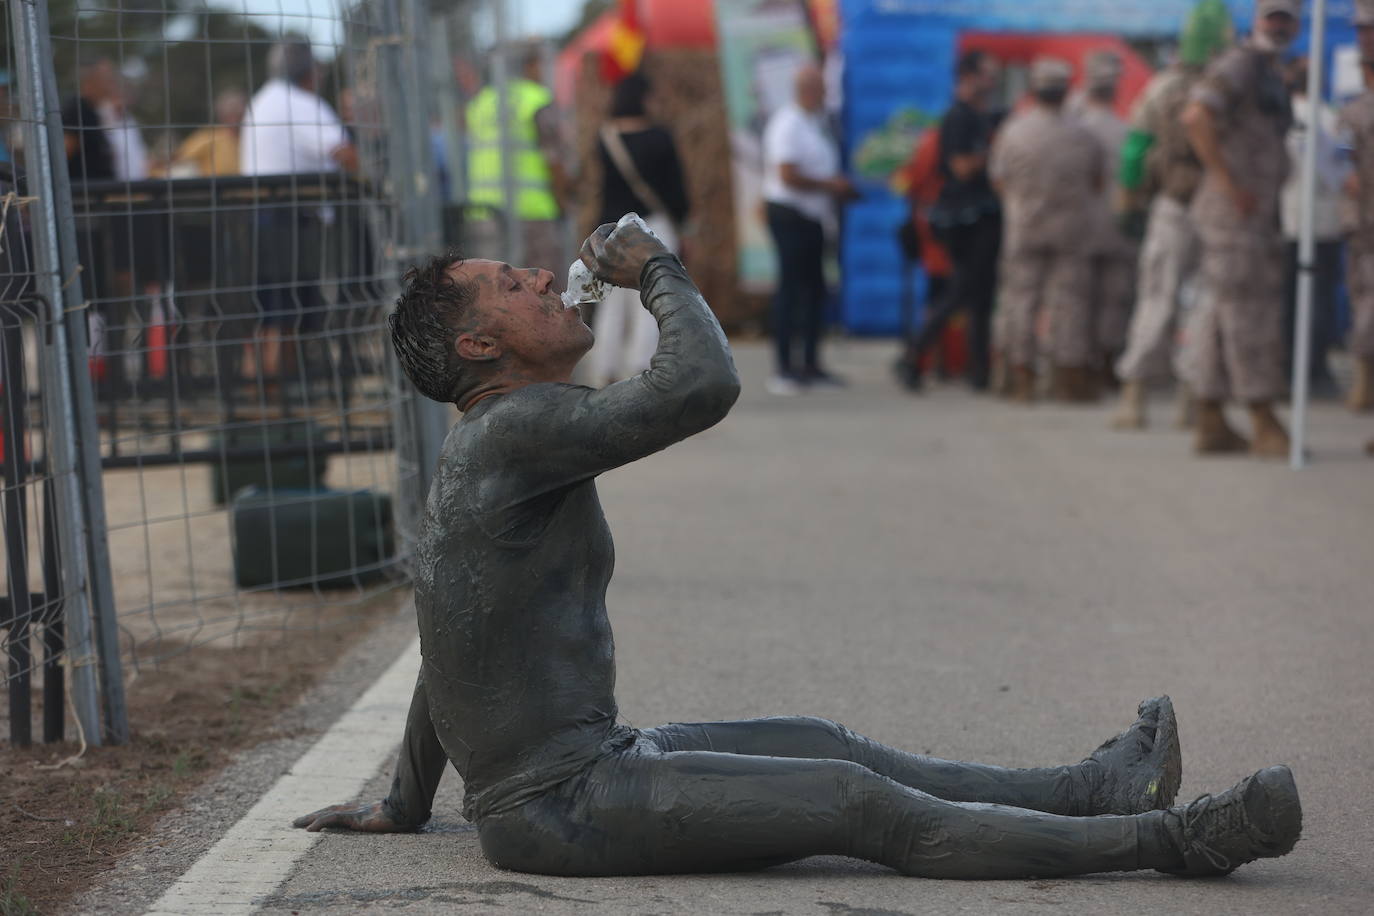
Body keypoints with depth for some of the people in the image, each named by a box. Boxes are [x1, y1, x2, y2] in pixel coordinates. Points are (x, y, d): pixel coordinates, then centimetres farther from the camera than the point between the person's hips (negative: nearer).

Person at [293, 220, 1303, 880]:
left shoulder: (486, 452, 16)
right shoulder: (518, 427, -18)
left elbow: (447, 651, 25)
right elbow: (704, 384, -29)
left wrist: (407, 804, 34)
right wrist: (656, 270, -10)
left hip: (583, 758, 11)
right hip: (563, 802, -11)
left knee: (823, 747, 16)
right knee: (867, 806, -11)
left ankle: (1089, 789, 26)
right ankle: (1169, 838, -8)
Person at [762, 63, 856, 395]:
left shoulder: (817, 123, 13)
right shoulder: (788, 124, -15)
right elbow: (788, 176, -22)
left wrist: (840, 188, 9)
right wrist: (830, 185, -15)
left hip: (812, 218, 9)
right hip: (790, 215, -9)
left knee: (815, 289, 11)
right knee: (790, 289, -6)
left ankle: (810, 364, 19)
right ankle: (784, 368, -3)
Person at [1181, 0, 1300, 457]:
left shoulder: (1272, 76, 20)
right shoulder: (1238, 64, -10)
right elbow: (1196, 117, -25)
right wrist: (1229, 183, -24)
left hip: (1255, 214, 10)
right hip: (1233, 213, -10)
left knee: (1225, 317, 9)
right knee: (1250, 317, -9)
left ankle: (1212, 425, 12)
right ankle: (1265, 428, -8)